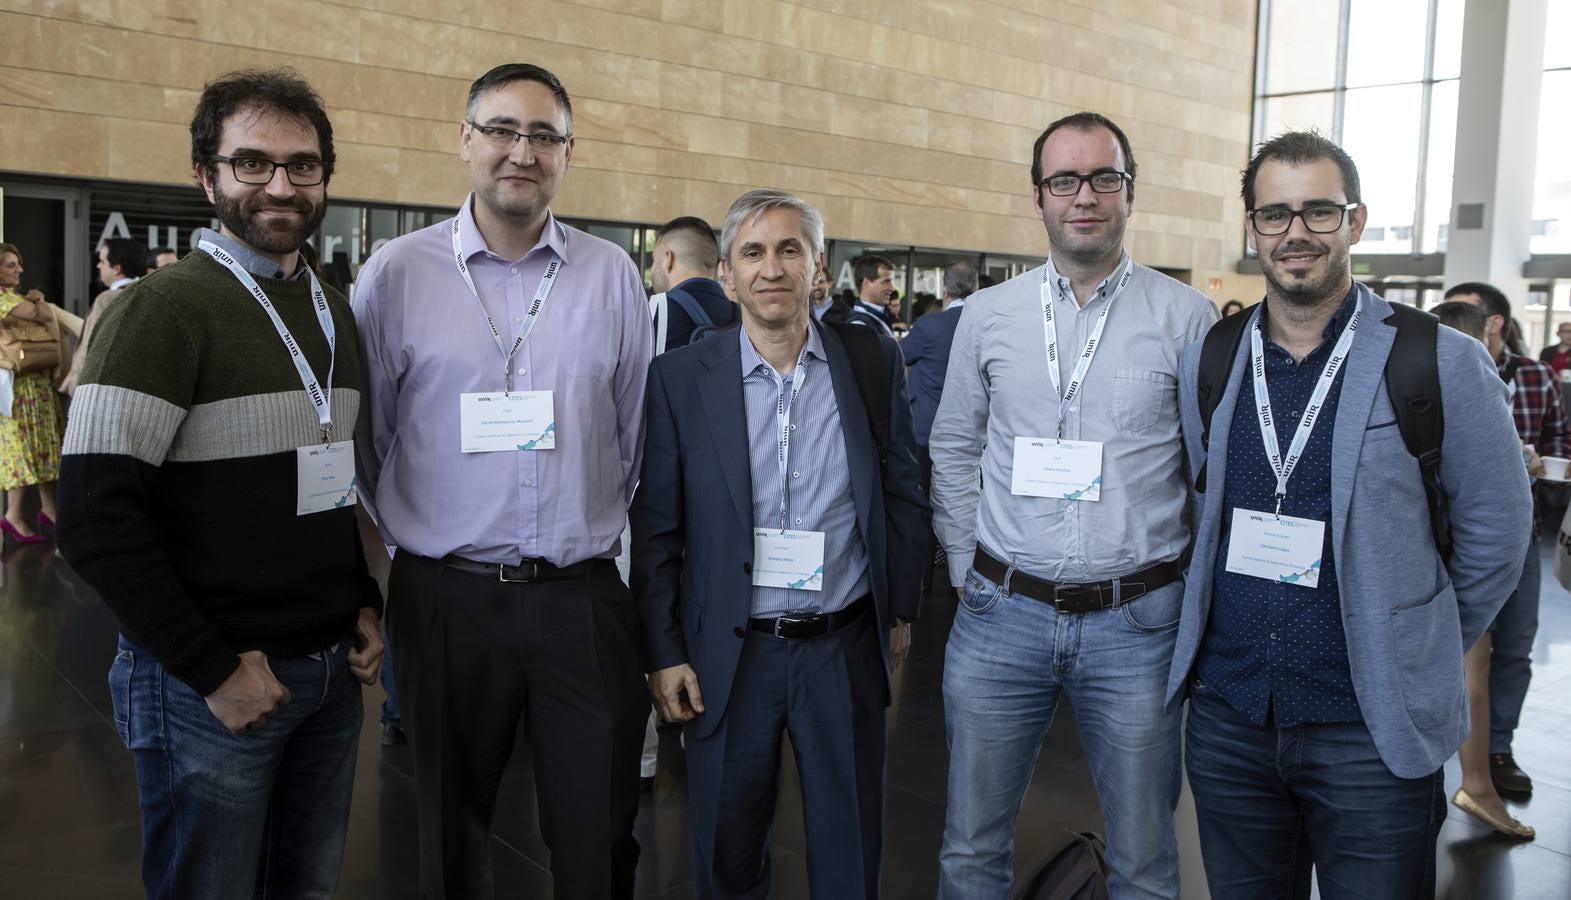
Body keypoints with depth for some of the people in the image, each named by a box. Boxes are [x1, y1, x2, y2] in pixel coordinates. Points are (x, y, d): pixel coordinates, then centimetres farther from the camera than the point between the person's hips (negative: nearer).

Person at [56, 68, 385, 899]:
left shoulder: (334, 312, 11)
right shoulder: (162, 310, -12)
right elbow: (95, 519, -18)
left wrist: (364, 604, 7)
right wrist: (210, 668, -17)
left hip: (333, 671, 6)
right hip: (210, 689, -6)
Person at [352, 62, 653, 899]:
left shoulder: (613, 276, 2)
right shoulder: (396, 273, -2)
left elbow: (637, 435, 9)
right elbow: (362, 438, 4)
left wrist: (600, 525, 10)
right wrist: (404, 540, 7)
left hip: (584, 597, 1)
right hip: (445, 599, 0)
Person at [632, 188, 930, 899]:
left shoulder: (875, 362, -1)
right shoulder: (680, 379, -4)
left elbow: (904, 494, 7)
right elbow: (656, 529, -2)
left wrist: (900, 611, 8)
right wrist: (664, 653, -3)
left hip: (846, 651, 1)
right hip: (730, 656, -1)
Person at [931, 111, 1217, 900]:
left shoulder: (1187, 318, -2)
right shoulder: (987, 314, 4)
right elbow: (952, 449, 11)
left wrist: (1195, 590, 0)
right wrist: (966, 569, 7)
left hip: (1138, 623, -1)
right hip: (1001, 615, 2)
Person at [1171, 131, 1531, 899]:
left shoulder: (1440, 363, -7)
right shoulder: (1206, 364, 4)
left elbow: (1494, 533, 1)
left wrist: (1420, 654, 5)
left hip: (1373, 730, -3)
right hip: (1226, 718, 4)